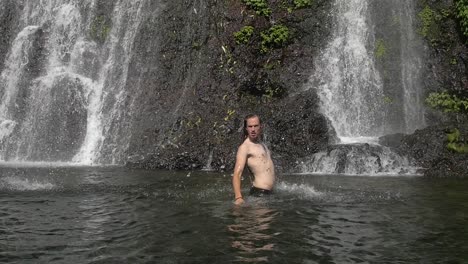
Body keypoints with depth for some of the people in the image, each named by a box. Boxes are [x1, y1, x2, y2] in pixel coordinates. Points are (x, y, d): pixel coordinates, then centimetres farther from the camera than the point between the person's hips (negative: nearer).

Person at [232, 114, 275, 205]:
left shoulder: (261, 143, 18)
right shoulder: (244, 147, -9)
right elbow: (237, 174, -19)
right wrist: (238, 197, -33)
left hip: (269, 191, 8)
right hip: (259, 192, -8)